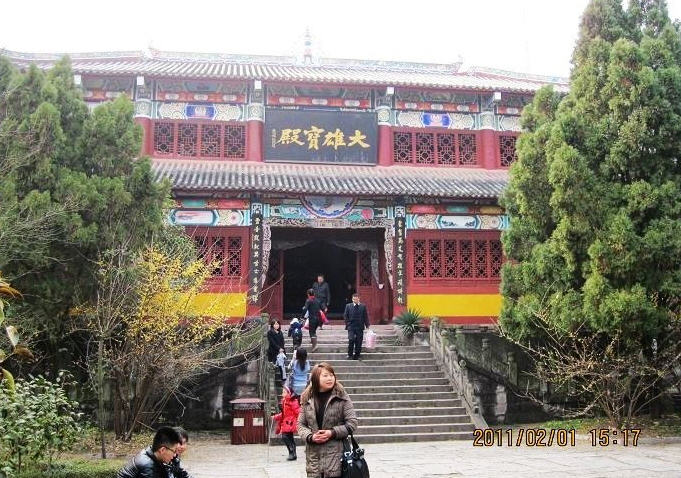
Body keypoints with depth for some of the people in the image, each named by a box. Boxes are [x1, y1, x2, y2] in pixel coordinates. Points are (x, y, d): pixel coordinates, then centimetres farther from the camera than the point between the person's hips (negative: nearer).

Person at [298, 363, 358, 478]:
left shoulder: (341, 396, -1)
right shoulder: (307, 399, 7)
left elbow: (352, 423, -2)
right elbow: (300, 424, 10)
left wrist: (333, 433, -13)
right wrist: (310, 436, -9)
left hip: (335, 453, -2)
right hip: (313, 454, 3)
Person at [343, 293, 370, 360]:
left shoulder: (363, 306, 6)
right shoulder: (348, 306, 5)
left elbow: (366, 317, 7)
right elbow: (345, 316, 8)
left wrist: (367, 325, 1)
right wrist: (348, 324, -1)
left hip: (360, 327, 1)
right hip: (351, 327, -1)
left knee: (358, 342, 0)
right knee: (351, 340, -15)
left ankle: (356, 356, 12)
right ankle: (350, 355, -3)